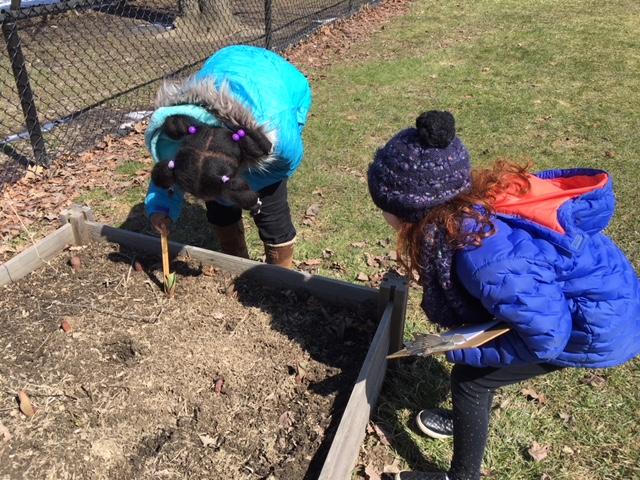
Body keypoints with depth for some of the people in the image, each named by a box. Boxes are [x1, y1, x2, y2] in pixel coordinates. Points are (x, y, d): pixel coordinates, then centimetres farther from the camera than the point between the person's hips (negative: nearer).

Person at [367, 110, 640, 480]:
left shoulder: (487, 259, -39)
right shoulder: (473, 199, -14)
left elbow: (547, 338, -27)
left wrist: (459, 349, -15)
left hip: (599, 325, -8)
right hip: (593, 284, 8)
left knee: (469, 376, -2)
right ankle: (468, 420, 46)